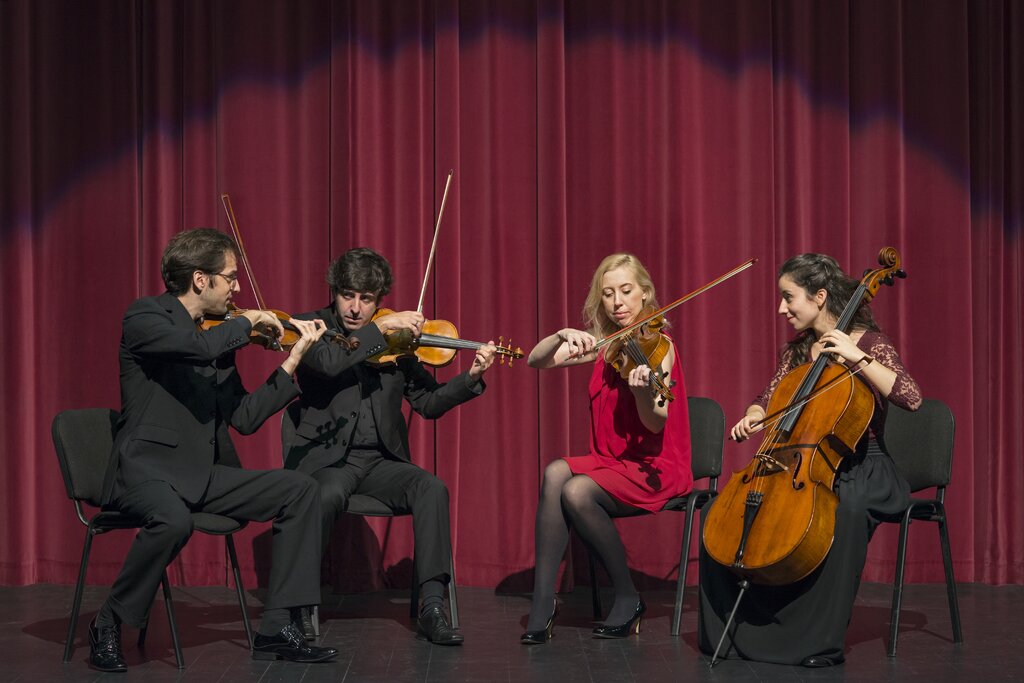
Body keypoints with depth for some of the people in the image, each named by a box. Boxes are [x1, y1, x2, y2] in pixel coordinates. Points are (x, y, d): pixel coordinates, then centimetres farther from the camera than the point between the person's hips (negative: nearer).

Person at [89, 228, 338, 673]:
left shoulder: (218, 336, 14)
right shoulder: (145, 317, -8)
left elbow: (245, 419, 10)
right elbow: (199, 347, -29)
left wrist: (294, 359, 7)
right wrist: (247, 322, -10)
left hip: (205, 474, 8)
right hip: (148, 468, -7)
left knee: (301, 490, -6)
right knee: (174, 520, -38)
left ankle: (276, 628, -6)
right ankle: (108, 625, -12)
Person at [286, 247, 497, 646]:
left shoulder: (395, 341, 11)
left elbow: (428, 404, 10)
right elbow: (329, 363, -23)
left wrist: (472, 377, -4)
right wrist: (379, 329, -20)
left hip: (380, 460, 4)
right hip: (326, 458, -4)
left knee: (432, 488, -25)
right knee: (329, 495, -37)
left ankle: (433, 606, -24)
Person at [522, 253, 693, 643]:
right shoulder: (603, 344, 9)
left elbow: (656, 424, -21)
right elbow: (536, 361, 3)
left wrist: (643, 390, -43)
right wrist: (563, 336, -17)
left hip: (655, 468, -5)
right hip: (609, 460, 5)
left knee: (577, 491, -31)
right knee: (556, 473, -27)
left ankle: (628, 601, -12)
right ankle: (542, 605, -25)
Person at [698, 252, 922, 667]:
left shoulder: (869, 344, -5)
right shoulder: (797, 351, 13)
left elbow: (911, 398, -20)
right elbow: (766, 402, 18)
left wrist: (857, 358, -26)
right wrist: (753, 416, -5)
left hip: (861, 469, -6)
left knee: (844, 507, -41)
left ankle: (822, 638, -31)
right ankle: (730, 627, -6)